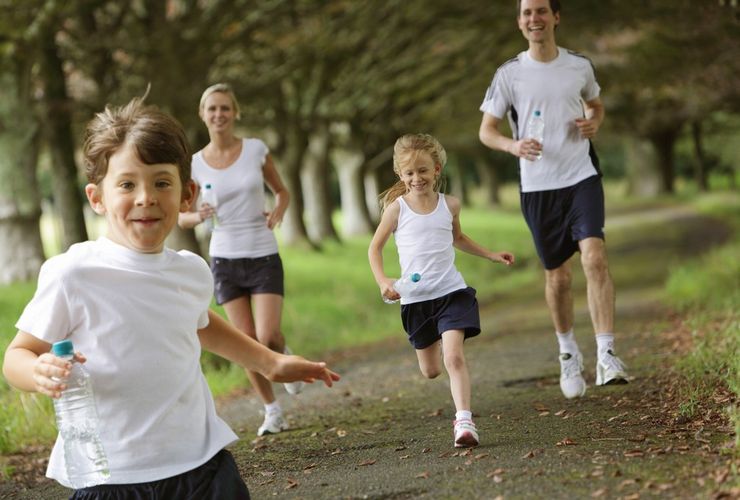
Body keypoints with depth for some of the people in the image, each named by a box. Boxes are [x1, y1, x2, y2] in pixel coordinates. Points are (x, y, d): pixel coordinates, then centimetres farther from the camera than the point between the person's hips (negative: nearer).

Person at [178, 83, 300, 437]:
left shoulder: (256, 150, -3)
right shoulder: (196, 164, -2)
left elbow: (281, 191, 12)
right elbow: (181, 217, 5)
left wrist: (278, 213, -10)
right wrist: (198, 216, -17)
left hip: (264, 257, -1)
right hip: (225, 260, 1)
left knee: (267, 338, -14)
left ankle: (285, 355, 23)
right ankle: (272, 411, 18)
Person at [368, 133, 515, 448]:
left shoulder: (449, 205, 4)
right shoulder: (397, 208, -4)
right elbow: (375, 248, 4)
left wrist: (490, 255, 20)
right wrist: (383, 281, -12)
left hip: (451, 291, 0)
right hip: (415, 298, 0)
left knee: (454, 357, -19)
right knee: (430, 371, 13)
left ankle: (464, 421, -20)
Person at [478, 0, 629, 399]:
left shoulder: (580, 66, 5)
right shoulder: (509, 74, 0)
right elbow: (486, 130, 3)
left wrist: (594, 122, 0)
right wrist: (514, 145, -18)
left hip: (582, 177, 0)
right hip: (537, 186, 0)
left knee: (594, 257, -20)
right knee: (557, 275, 7)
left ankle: (606, 355, -20)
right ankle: (568, 352, 31)